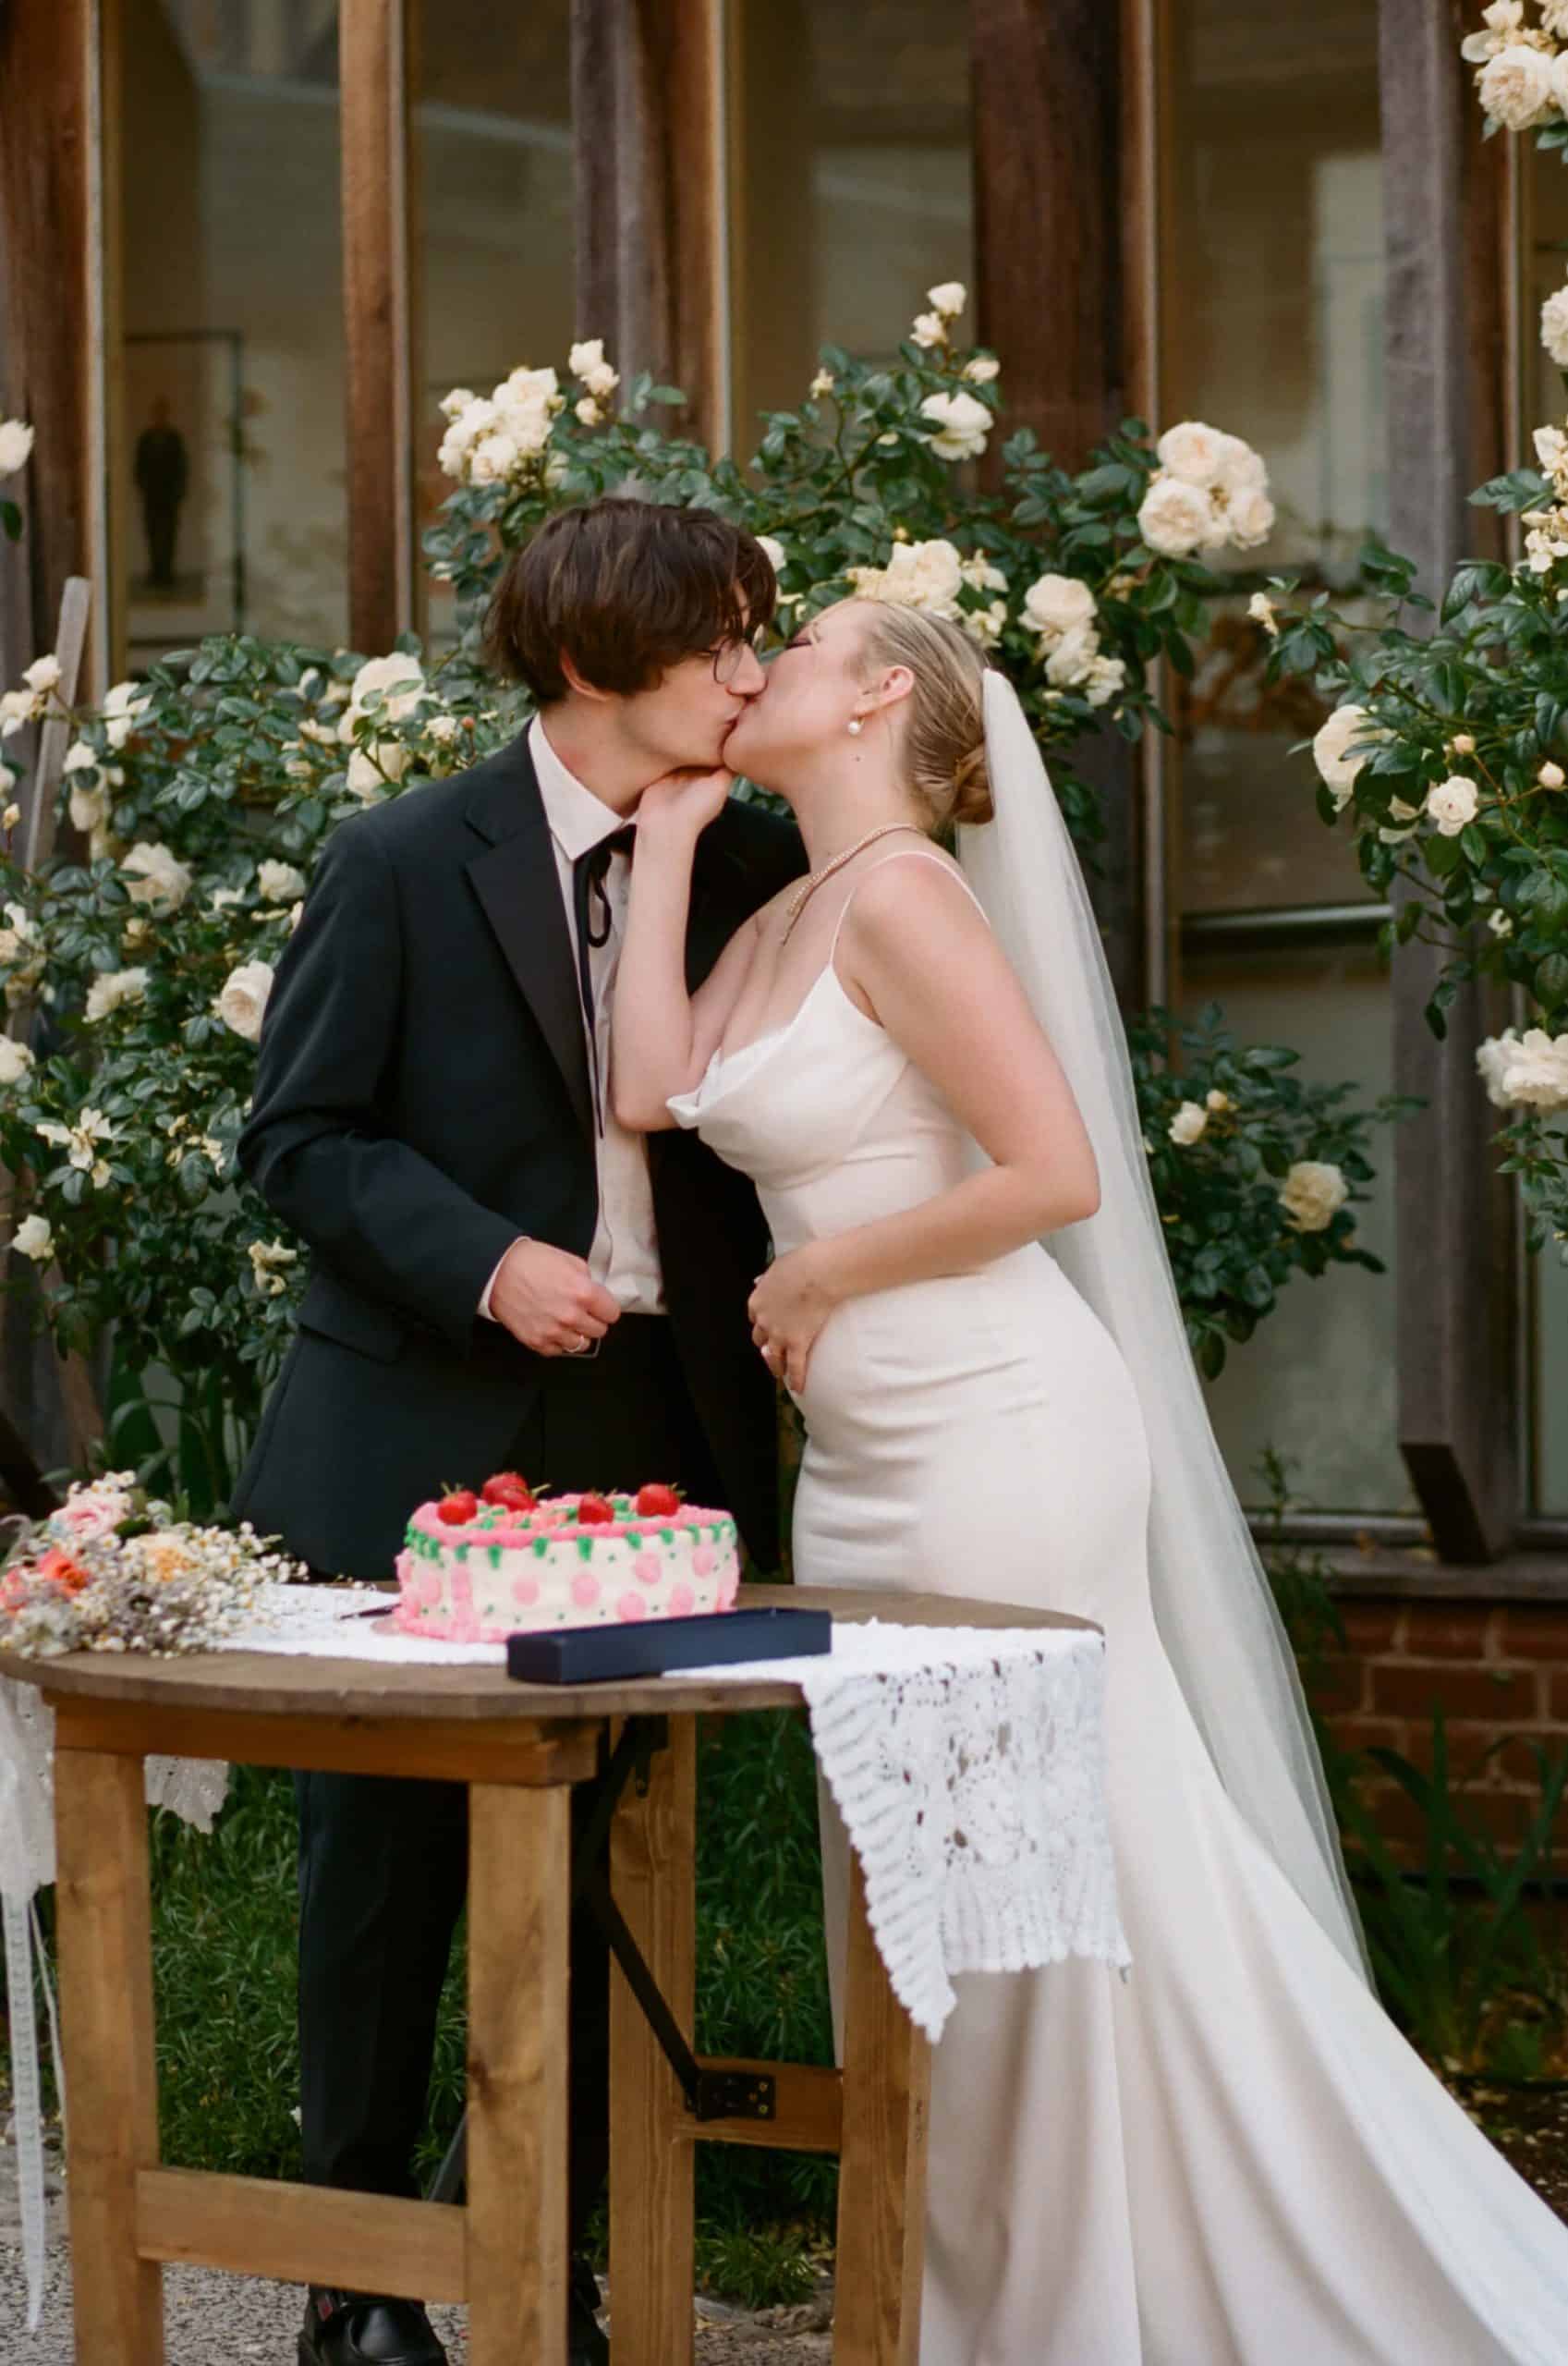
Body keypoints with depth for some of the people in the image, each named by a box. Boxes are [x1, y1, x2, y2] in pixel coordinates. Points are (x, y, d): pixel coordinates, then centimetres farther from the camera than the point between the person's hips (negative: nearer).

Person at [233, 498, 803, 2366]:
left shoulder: (749, 867, 5)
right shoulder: (403, 864, -7)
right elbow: (298, 1137, -7)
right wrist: (485, 1264, -19)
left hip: (648, 1442, 4)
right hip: (423, 1450, -4)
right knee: (387, 1869, 6)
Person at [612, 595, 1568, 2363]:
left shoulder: (903, 894, -12)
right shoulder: (784, 919, 15)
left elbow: (1054, 1171, -19)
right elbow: (651, 1086, 1)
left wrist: (825, 1272, -9)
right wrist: (669, 831, 6)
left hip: (994, 1438, -9)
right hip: (864, 1461, 9)